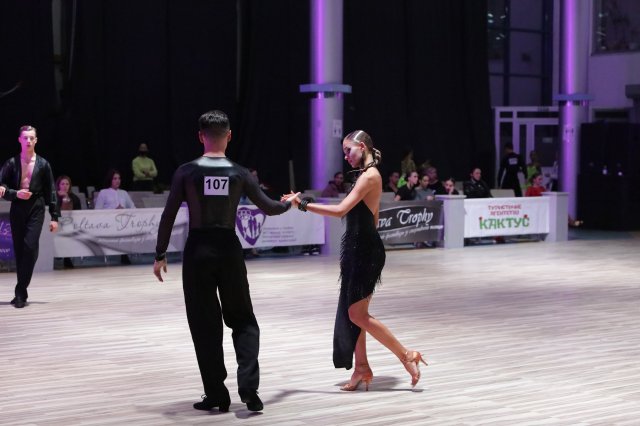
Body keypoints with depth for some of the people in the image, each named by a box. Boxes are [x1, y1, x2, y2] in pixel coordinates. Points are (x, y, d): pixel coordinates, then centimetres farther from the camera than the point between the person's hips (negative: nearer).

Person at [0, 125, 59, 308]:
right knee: (19, 250, 5)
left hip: (36, 210, -2)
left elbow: (51, 191, 5)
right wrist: (15, 193, -16)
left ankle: (20, 292, -14)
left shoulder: (43, 164, 3)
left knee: (30, 247, -16)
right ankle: (22, 293, 14)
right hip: (17, 210, 2)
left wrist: (54, 217, 1)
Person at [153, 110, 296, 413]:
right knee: (243, 319, 14)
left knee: (204, 324, 7)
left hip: (198, 250, -1)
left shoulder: (186, 172, -3)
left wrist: (160, 255, 4)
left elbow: (169, 216, -4)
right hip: (229, 249, 1)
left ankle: (216, 394, 9)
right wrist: (290, 204, 32)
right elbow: (268, 208, 11)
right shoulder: (239, 173, 2)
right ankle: (248, 387, -3)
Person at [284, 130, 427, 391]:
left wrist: (302, 205, -22)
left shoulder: (369, 176, -15)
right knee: (352, 312, 10)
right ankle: (362, 368, 16)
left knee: (358, 314, -7)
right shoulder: (369, 176, 15)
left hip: (366, 251, -10)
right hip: (358, 249, 10)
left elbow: (340, 210, -24)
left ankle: (407, 355, -2)